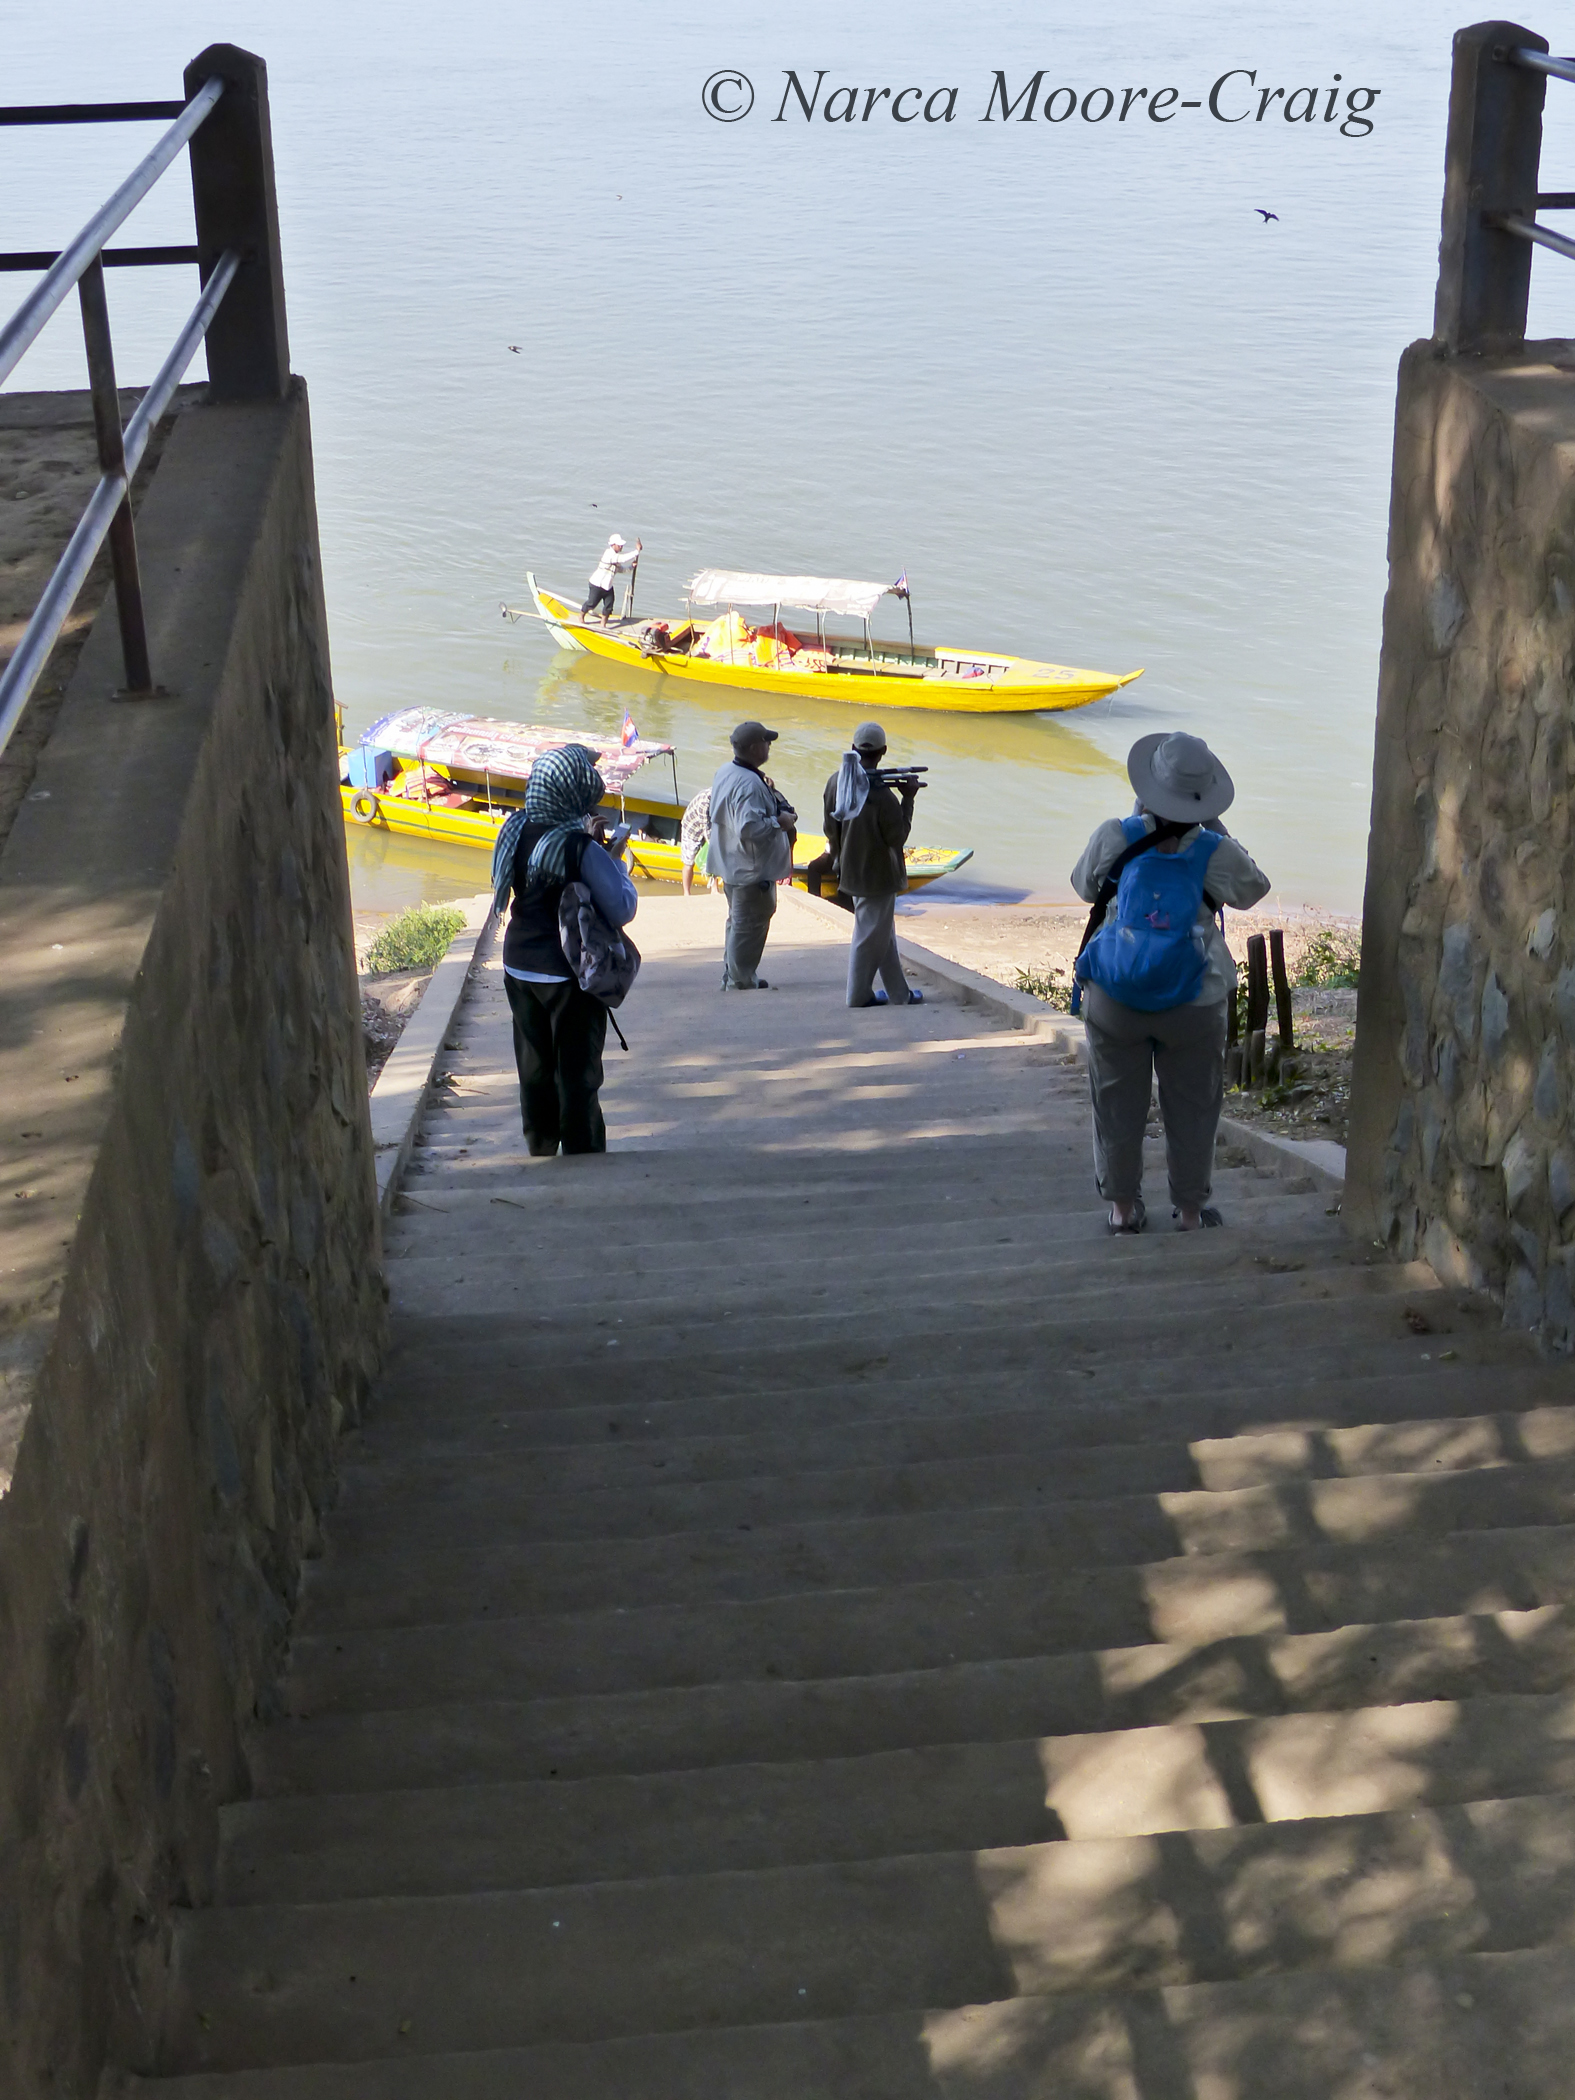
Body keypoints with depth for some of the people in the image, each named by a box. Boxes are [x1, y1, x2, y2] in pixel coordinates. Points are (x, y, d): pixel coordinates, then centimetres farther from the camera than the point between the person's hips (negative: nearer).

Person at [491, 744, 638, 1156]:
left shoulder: (517, 832, -3)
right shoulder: (582, 850, -23)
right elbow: (622, 910, -20)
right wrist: (616, 859, -6)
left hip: (520, 967, 6)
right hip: (568, 974, -6)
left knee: (534, 1065, 18)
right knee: (577, 1072, 6)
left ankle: (540, 1151, 30)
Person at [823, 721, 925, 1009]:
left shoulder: (836, 782, -3)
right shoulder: (880, 794, -25)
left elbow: (831, 829, 6)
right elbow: (898, 836, -16)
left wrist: (838, 860, 19)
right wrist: (908, 799, -8)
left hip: (852, 871, 8)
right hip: (877, 874, -8)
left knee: (884, 933, 17)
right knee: (870, 935, 5)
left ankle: (899, 993, 23)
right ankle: (859, 994, 15)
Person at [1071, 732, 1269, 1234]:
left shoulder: (1115, 838, -8)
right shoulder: (1215, 853, -9)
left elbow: (1084, 885, 11)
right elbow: (1254, 888, 11)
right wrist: (1216, 830, 13)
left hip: (1115, 998, 1)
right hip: (1193, 1003, -1)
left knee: (1118, 1103, 13)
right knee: (1191, 1108, 13)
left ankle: (1122, 1206, 22)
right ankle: (1190, 1208, 21)